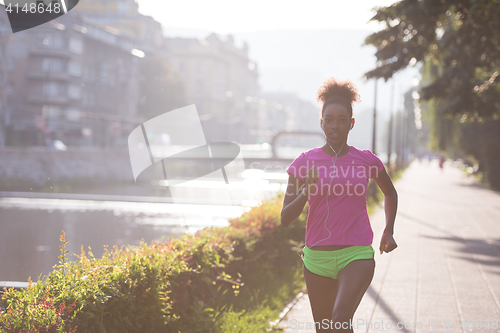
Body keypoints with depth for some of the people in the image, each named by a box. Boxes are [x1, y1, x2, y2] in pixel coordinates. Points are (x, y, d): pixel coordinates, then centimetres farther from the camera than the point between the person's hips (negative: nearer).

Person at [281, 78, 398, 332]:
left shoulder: (366, 160, 2)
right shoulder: (305, 162, 0)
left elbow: (390, 193, 23)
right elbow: (286, 219, -3)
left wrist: (388, 232, 13)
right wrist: (306, 190, -19)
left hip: (357, 255, -2)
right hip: (317, 257, 2)